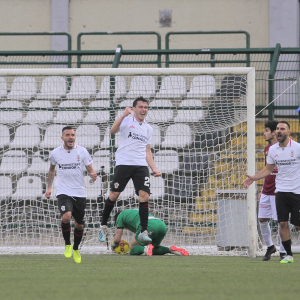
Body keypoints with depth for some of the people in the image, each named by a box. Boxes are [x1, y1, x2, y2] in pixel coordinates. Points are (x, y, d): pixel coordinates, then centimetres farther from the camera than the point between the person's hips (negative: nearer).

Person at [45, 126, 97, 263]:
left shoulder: (82, 151, -1)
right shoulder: (55, 153, 2)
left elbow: (90, 169, 2)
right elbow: (51, 169, 20)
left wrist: (93, 175, -22)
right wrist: (49, 187, 16)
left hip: (79, 193, 1)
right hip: (63, 192, -1)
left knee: (79, 225, 8)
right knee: (66, 217, -26)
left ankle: (76, 249, 34)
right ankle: (67, 244, -2)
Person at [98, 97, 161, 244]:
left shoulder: (148, 128, 19)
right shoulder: (127, 121, 2)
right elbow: (113, 130, -18)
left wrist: (154, 168, 15)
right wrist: (124, 115, -27)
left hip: (141, 166, 4)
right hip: (123, 164, -4)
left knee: (144, 196, -10)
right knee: (114, 194, -2)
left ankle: (143, 232, -8)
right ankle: (103, 226, 16)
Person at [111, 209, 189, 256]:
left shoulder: (120, 216, 25)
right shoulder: (134, 211, 45)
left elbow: (117, 239, 22)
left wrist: (113, 245, 42)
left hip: (148, 226, -7)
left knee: (132, 250, 5)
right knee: (153, 249, 24)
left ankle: (146, 248, -27)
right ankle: (171, 249, -3)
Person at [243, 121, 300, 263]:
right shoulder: (273, 149, 6)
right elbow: (268, 169, 19)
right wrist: (253, 178, 9)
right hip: (281, 191, 3)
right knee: (283, 223, -5)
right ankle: (288, 254, 4)